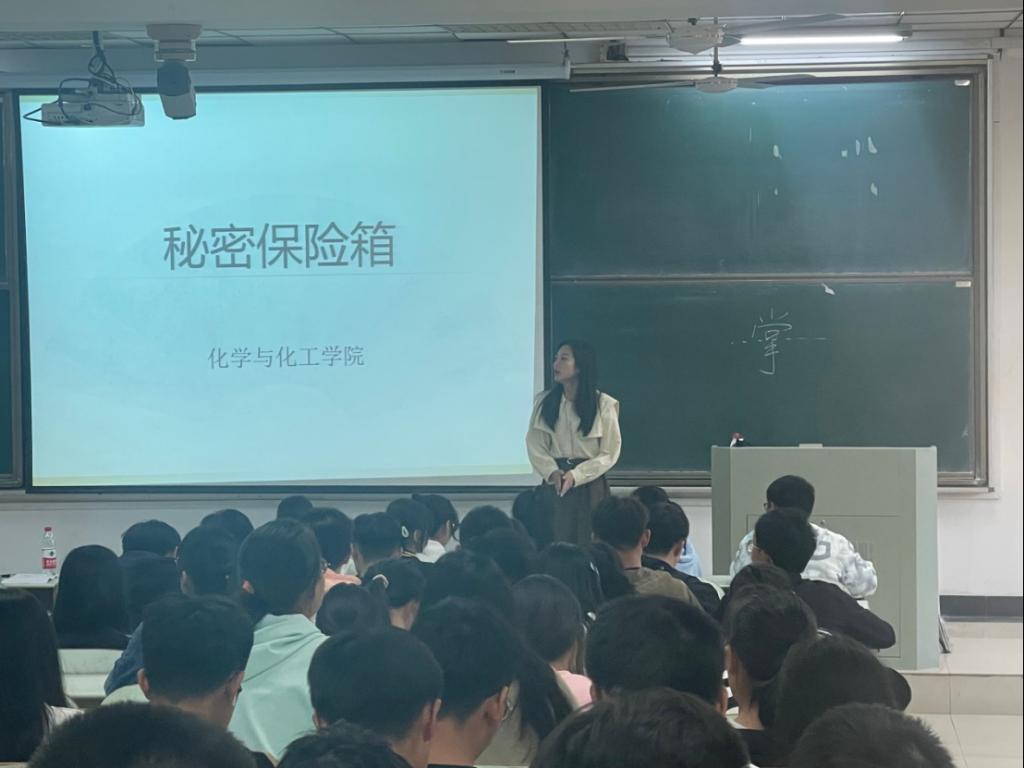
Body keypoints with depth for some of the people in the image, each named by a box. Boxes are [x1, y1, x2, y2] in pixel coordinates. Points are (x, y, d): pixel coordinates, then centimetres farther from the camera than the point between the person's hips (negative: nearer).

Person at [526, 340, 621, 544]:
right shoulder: (544, 401, 5)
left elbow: (610, 453, -5)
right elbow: (534, 444, 2)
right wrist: (552, 472, -15)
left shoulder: (604, 404, -4)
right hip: (554, 484, 2)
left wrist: (575, 475, -14)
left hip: (590, 486, -2)